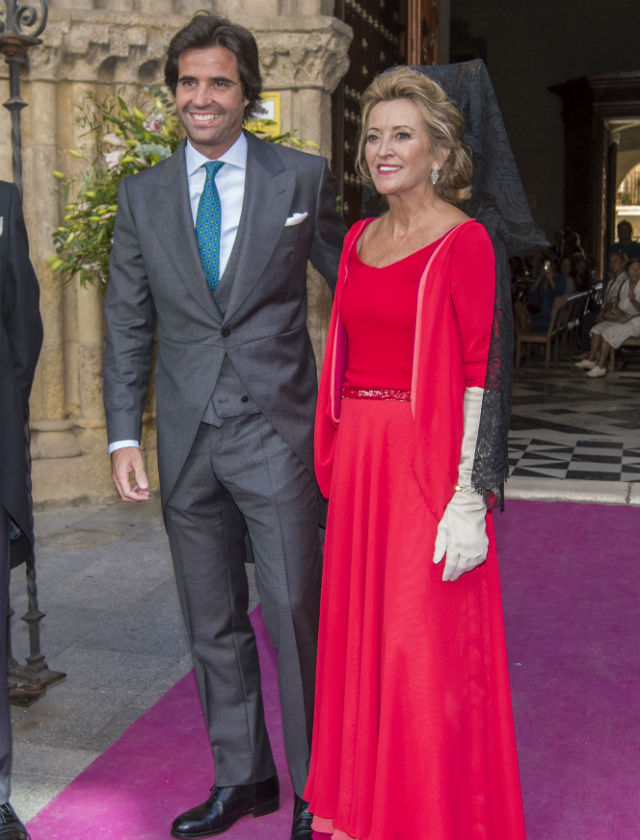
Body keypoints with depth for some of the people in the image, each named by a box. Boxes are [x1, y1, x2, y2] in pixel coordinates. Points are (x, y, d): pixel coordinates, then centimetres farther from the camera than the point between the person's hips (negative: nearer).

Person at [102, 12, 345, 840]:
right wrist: (124, 436, 2)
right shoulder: (142, 194, 7)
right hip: (187, 440, 4)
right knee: (212, 624, 13)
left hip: (276, 433, -3)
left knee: (295, 613, 1)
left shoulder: (303, 178, -1)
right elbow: (127, 323, 8)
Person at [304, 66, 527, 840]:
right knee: (357, 636, 15)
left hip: (428, 462, -7)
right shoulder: (358, 239, 12)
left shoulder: (464, 241, -8)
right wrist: (336, 463, 12)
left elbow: (479, 375, -13)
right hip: (358, 459, 7)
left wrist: (468, 499, -19)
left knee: (425, 651, 2)